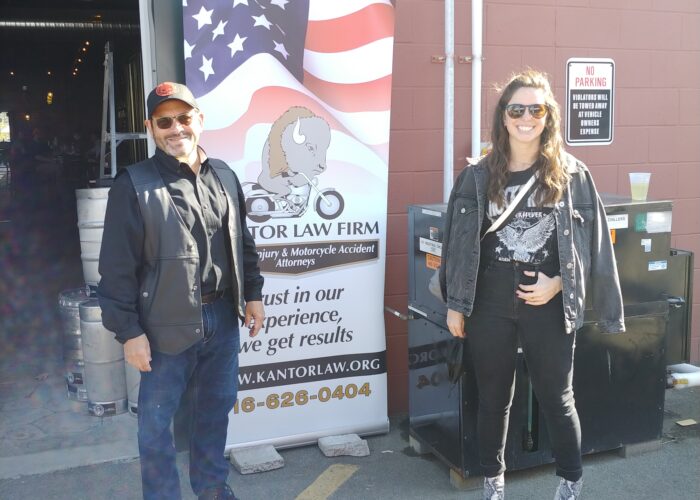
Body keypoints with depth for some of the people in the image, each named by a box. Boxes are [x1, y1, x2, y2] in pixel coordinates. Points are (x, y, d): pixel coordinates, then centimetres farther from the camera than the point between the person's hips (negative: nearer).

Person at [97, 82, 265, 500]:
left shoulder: (224, 176, 6)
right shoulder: (134, 184, -10)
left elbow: (244, 243, 16)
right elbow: (118, 266, -11)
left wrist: (252, 294, 13)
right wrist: (129, 331, -12)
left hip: (223, 318, 5)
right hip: (167, 325, -5)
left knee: (217, 408, 18)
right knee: (157, 421, 6)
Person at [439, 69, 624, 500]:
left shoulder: (571, 174, -1)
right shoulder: (479, 176, 1)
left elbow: (591, 239, 1)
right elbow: (460, 241, 3)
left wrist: (557, 284, -11)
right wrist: (455, 304, 2)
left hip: (549, 304, -1)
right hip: (489, 302, 1)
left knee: (557, 397, 10)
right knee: (494, 397, 14)